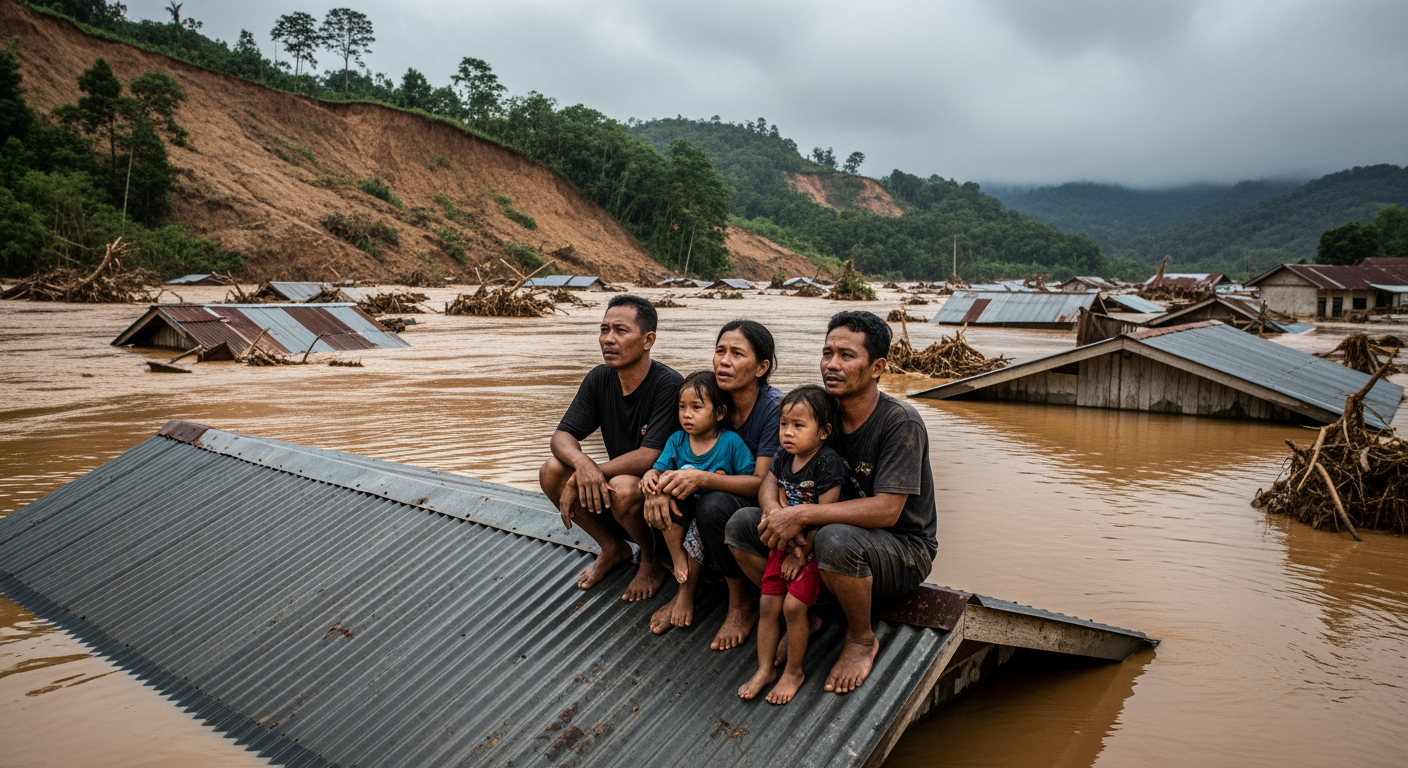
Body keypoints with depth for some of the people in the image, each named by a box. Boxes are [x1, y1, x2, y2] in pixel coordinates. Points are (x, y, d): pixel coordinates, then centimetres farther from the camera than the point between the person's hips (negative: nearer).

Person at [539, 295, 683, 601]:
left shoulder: (668, 385, -23)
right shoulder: (599, 379, -4)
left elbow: (649, 457, -29)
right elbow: (562, 436, -8)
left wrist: (589, 476, -28)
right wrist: (582, 463, -32)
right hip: (618, 478, 6)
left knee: (623, 487, -36)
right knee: (552, 471, -13)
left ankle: (651, 560, -2)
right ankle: (612, 548, 9)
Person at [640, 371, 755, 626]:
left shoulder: (731, 442, -10)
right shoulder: (676, 440, 2)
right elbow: (659, 469, -7)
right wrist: (651, 477, -29)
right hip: (684, 511, 4)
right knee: (662, 496, -22)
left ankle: (687, 591, -11)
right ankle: (678, 559, -15)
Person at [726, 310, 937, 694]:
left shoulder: (901, 423, -21)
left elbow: (885, 511, -29)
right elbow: (772, 477, 0)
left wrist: (802, 515, -33)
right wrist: (774, 511, -24)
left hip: (903, 547, -6)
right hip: (838, 530, 6)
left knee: (836, 539, -39)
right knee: (742, 523, -11)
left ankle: (862, 639, -9)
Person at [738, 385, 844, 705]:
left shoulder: (827, 463, -19)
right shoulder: (783, 459, 1)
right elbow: (780, 505, 4)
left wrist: (803, 552, -12)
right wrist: (789, 543, -11)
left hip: (815, 547, -6)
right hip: (786, 545, 6)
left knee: (793, 605, -12)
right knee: (768, 604, 2)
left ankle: (794, 672, 8)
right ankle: (765, 669, 15)